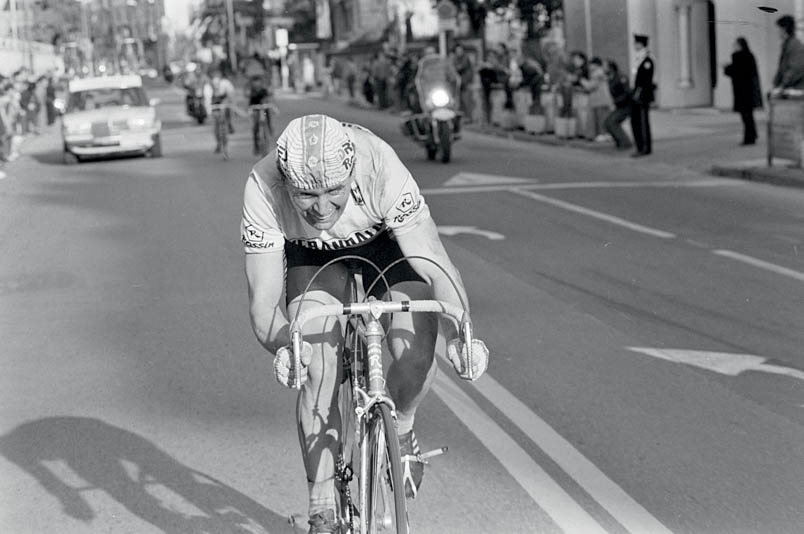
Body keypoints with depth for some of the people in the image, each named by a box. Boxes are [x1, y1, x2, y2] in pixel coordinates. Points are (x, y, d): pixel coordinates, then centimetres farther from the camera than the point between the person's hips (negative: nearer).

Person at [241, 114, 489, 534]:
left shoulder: (381, 169, -40)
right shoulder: (263, 189, -35)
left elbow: (438, 270, -38)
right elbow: (264, 302, -32)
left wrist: (459, 335, -55)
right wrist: (283, 347, -53)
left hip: (387, 240, 0)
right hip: (311, 255, 1)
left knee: (417, 355, -21)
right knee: (319, 372, -18)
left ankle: (400, 430, 15)